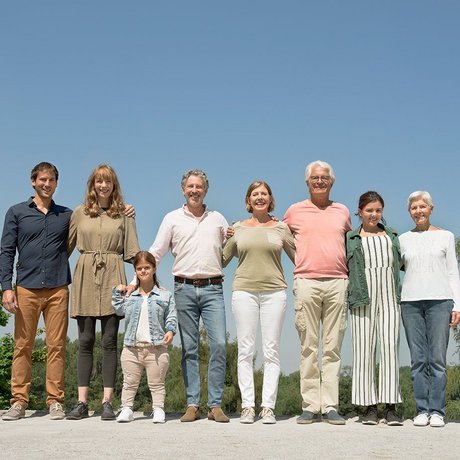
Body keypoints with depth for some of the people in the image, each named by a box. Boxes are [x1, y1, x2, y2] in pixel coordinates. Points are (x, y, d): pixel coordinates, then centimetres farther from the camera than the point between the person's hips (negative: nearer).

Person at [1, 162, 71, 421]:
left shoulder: (67, 215, 14)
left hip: (57, 290, 1)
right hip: (26, 289, -1)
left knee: (56, 346, -1)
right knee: (23, 346, 0)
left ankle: (56, 402, 3)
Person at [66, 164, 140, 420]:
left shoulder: (124, 214, 9)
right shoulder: (80, 213, 12)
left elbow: (132, 252, 7)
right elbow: (66, 247, 14)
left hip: (112, 278, -1)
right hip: (85, 277, 1)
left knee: (109, 341, -3)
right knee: (85, 341, 1)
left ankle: (108, 402, -1)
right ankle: (82, 402, 3)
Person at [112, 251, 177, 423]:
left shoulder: (164, 295, 5)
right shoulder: (130, 296, 11)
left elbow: (171, 316, 2)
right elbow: (120, 310, 0)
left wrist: (170, 330, -13)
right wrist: (118, 293, -2)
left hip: (156, 347, -2)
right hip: (132, 346, 2)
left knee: (156, 383, 5)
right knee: (129, 382, 8)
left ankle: (158, 409, 11)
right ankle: (126, 409, 15)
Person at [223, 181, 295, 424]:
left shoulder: (281, 228, 10)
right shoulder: (238, 228, 12)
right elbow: (221, 259, 18)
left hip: (274, 291, 0)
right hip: (244, 290, 0)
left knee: (271, 351, -1)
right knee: (245, 350, -1)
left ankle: (268, 407, 1)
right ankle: (247, 406, 2)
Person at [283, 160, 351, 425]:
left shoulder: (342, 212, 16)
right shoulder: (295, 211, 11)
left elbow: (351, 242, 28)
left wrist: (353, 273, 20)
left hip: (338, 282, 1)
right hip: (306, 282, -1)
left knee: (333, 348, 0)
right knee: (309, 347, -2)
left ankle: (330, 406, 2)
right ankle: (310, 406, 1)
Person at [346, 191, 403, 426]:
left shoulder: (392, 235, 20)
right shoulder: (351, 238, 13)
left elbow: (400, 263, 26)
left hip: (389, 297, 2)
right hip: (363, 299, -1)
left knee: (390, 348, -6)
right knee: (364, 350, -4)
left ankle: (391, 406, -4)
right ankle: (369, 407, 1)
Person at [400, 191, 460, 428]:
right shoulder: (403, 239, 13)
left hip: (439, 301, -1)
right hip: (411, 302, 2)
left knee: (437, 358, -7)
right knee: (418, 359, -1)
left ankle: (437, 411, -2)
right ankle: (422, 410, 4)